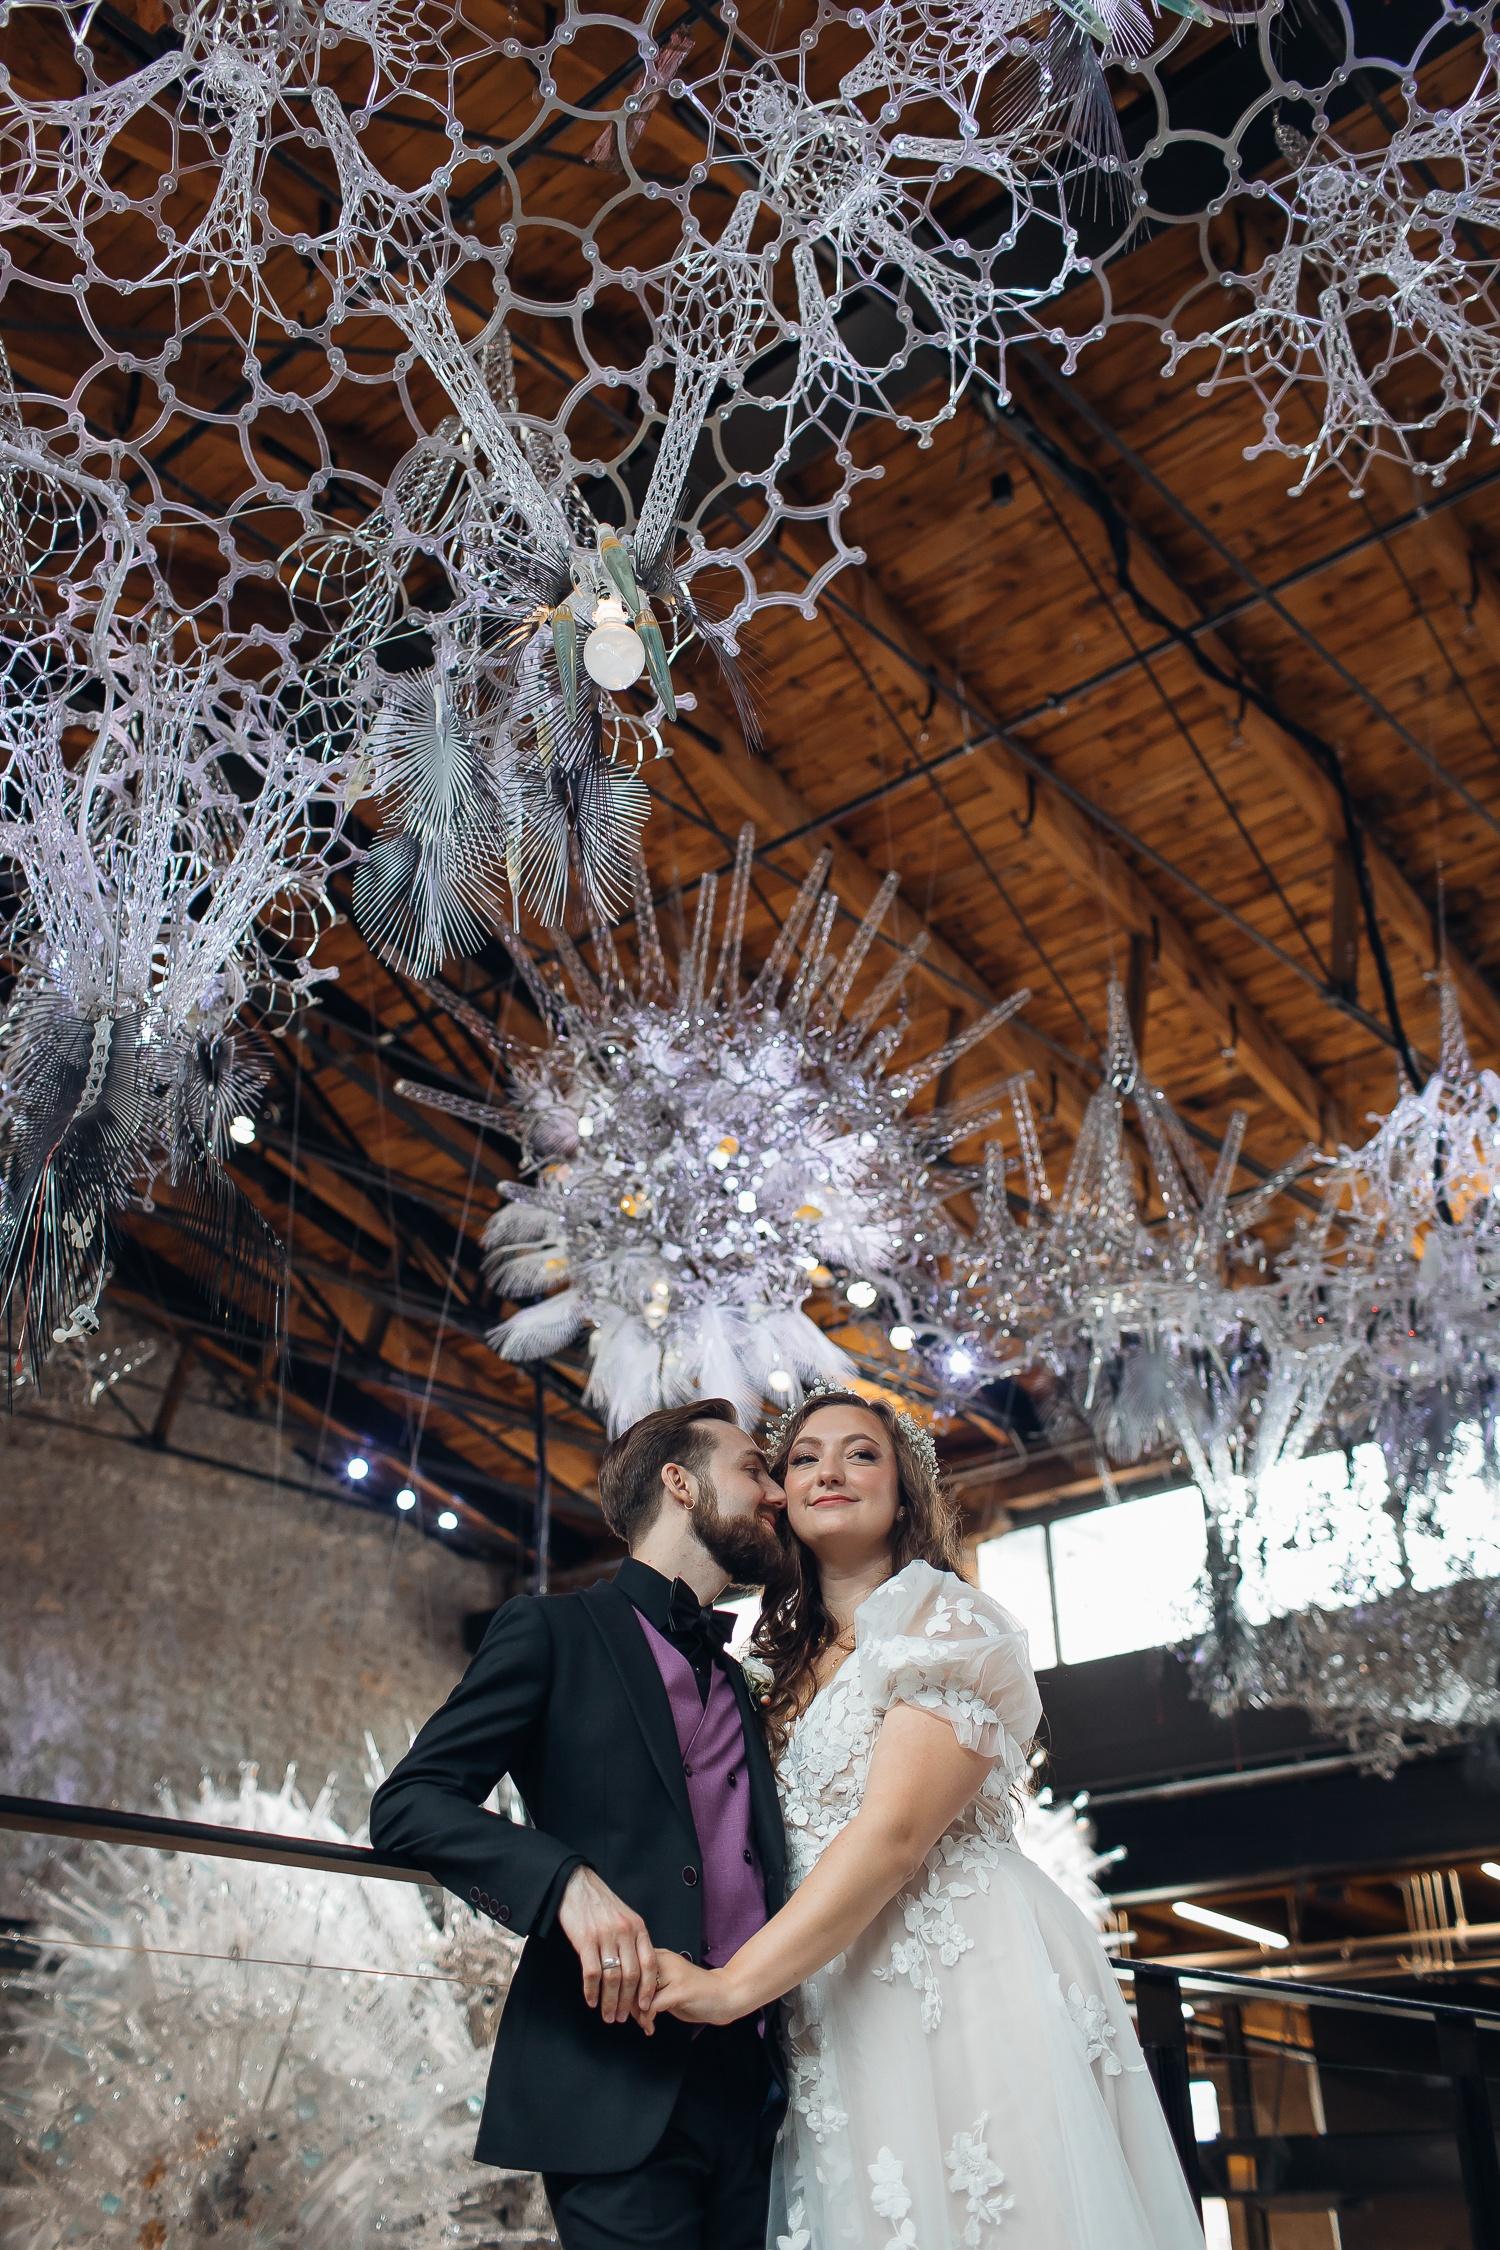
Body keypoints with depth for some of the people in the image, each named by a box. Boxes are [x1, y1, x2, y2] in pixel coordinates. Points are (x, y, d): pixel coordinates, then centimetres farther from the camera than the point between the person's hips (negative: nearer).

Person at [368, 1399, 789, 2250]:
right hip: (616, 2087, -6)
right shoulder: (555, 1629, 1)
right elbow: (408, 1804, -8)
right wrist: (569, 1879, -23)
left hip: (744, 2085, 6)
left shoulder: (740, 1683, 22)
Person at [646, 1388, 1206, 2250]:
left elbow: (895, 1833, -17)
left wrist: (735, 1983, -20)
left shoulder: (945, 1618, -6)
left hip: (962, 1979, -7)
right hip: (840, 2009, 7)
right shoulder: (795, 1663, 17)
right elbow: (793, 1848, 15)